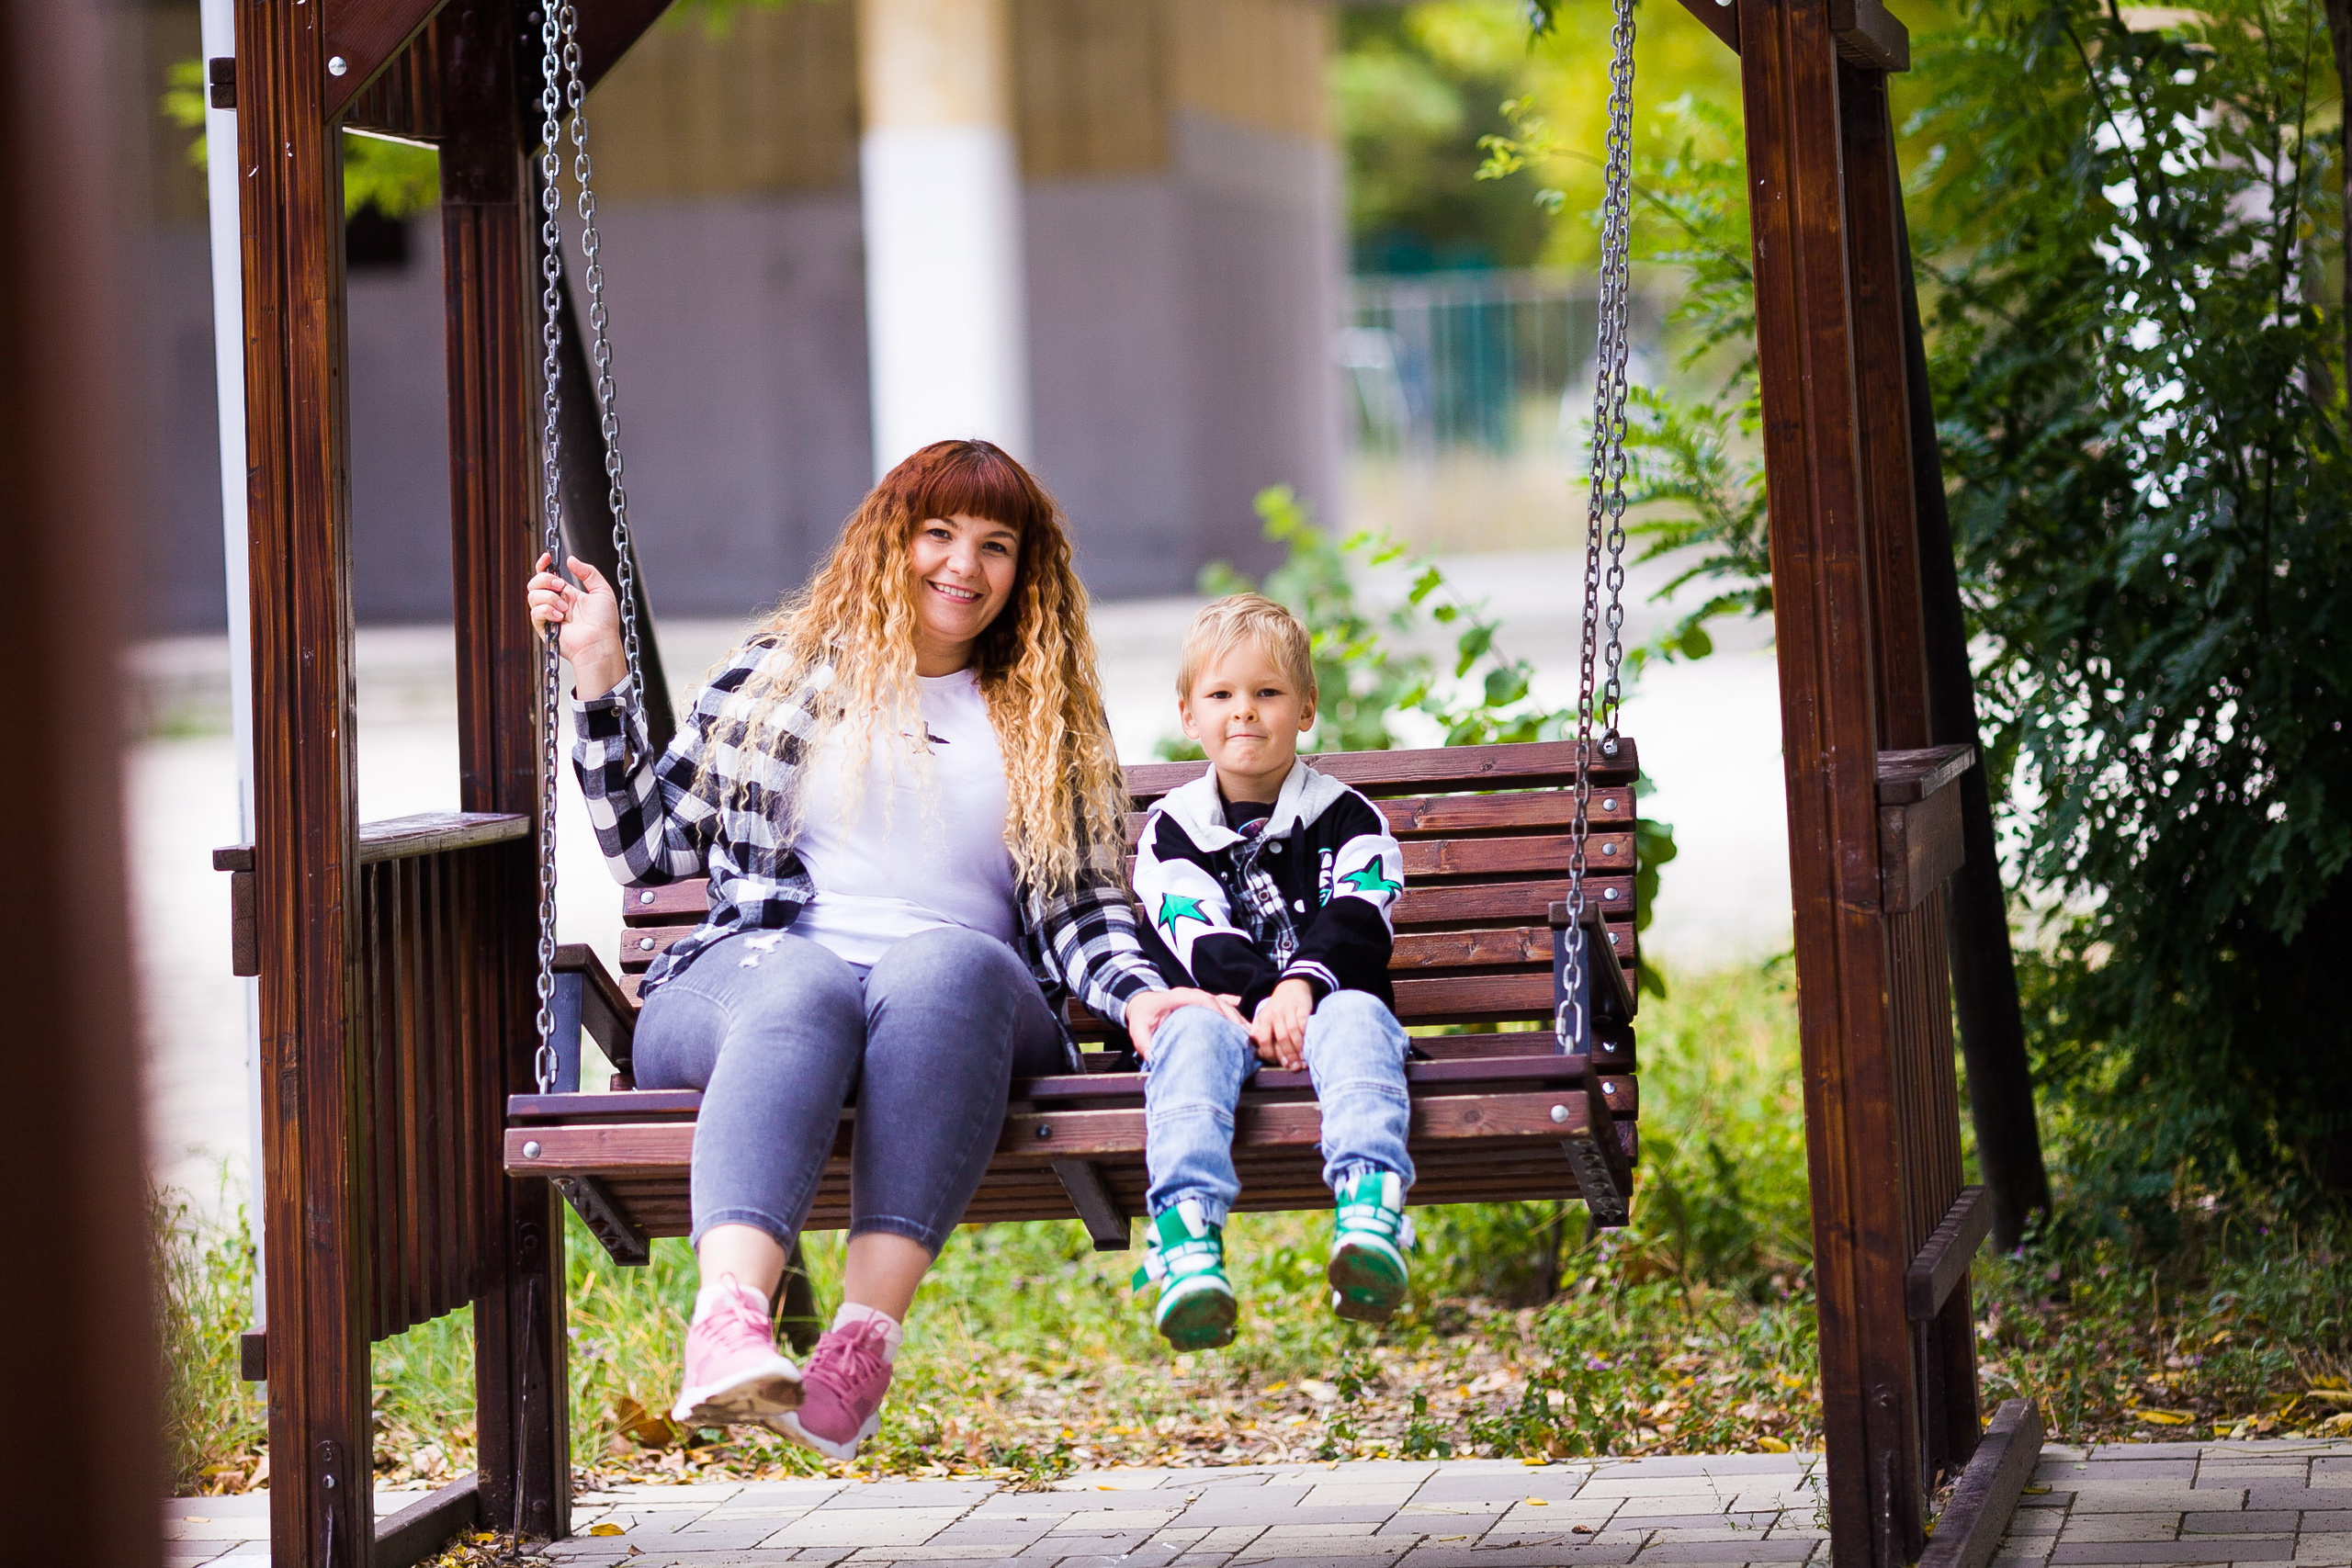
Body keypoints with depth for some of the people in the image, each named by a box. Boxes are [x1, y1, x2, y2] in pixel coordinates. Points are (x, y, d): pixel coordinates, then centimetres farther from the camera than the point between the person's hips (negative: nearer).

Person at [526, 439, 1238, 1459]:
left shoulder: (1050, 727, 26)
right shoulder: (776, 677, 23)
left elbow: (1083, 908, 16)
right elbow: (650, 847, 19)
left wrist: (1137, 993, -5)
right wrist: (600, 673, 14)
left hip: (963, 992, 1)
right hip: (753, 975, 0)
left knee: (947, 965, -37)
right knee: (804, 986, -38)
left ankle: (866, 1335, -54)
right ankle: (727, 1322, -62)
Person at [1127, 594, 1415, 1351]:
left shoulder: (1346, 818, 17)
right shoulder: (1170, 832, 18)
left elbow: (1356, 921, 0)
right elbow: (1199, 936, 0)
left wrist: (1303, 984, -21)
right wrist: (1261, 998, -19)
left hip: (1325, 999, -1)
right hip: (1223, 1008, 1)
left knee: (1354, 1016, -36)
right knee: (1191, 1032, -35)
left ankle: (1369, 1208, -62)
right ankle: (1186, 1228, -59)